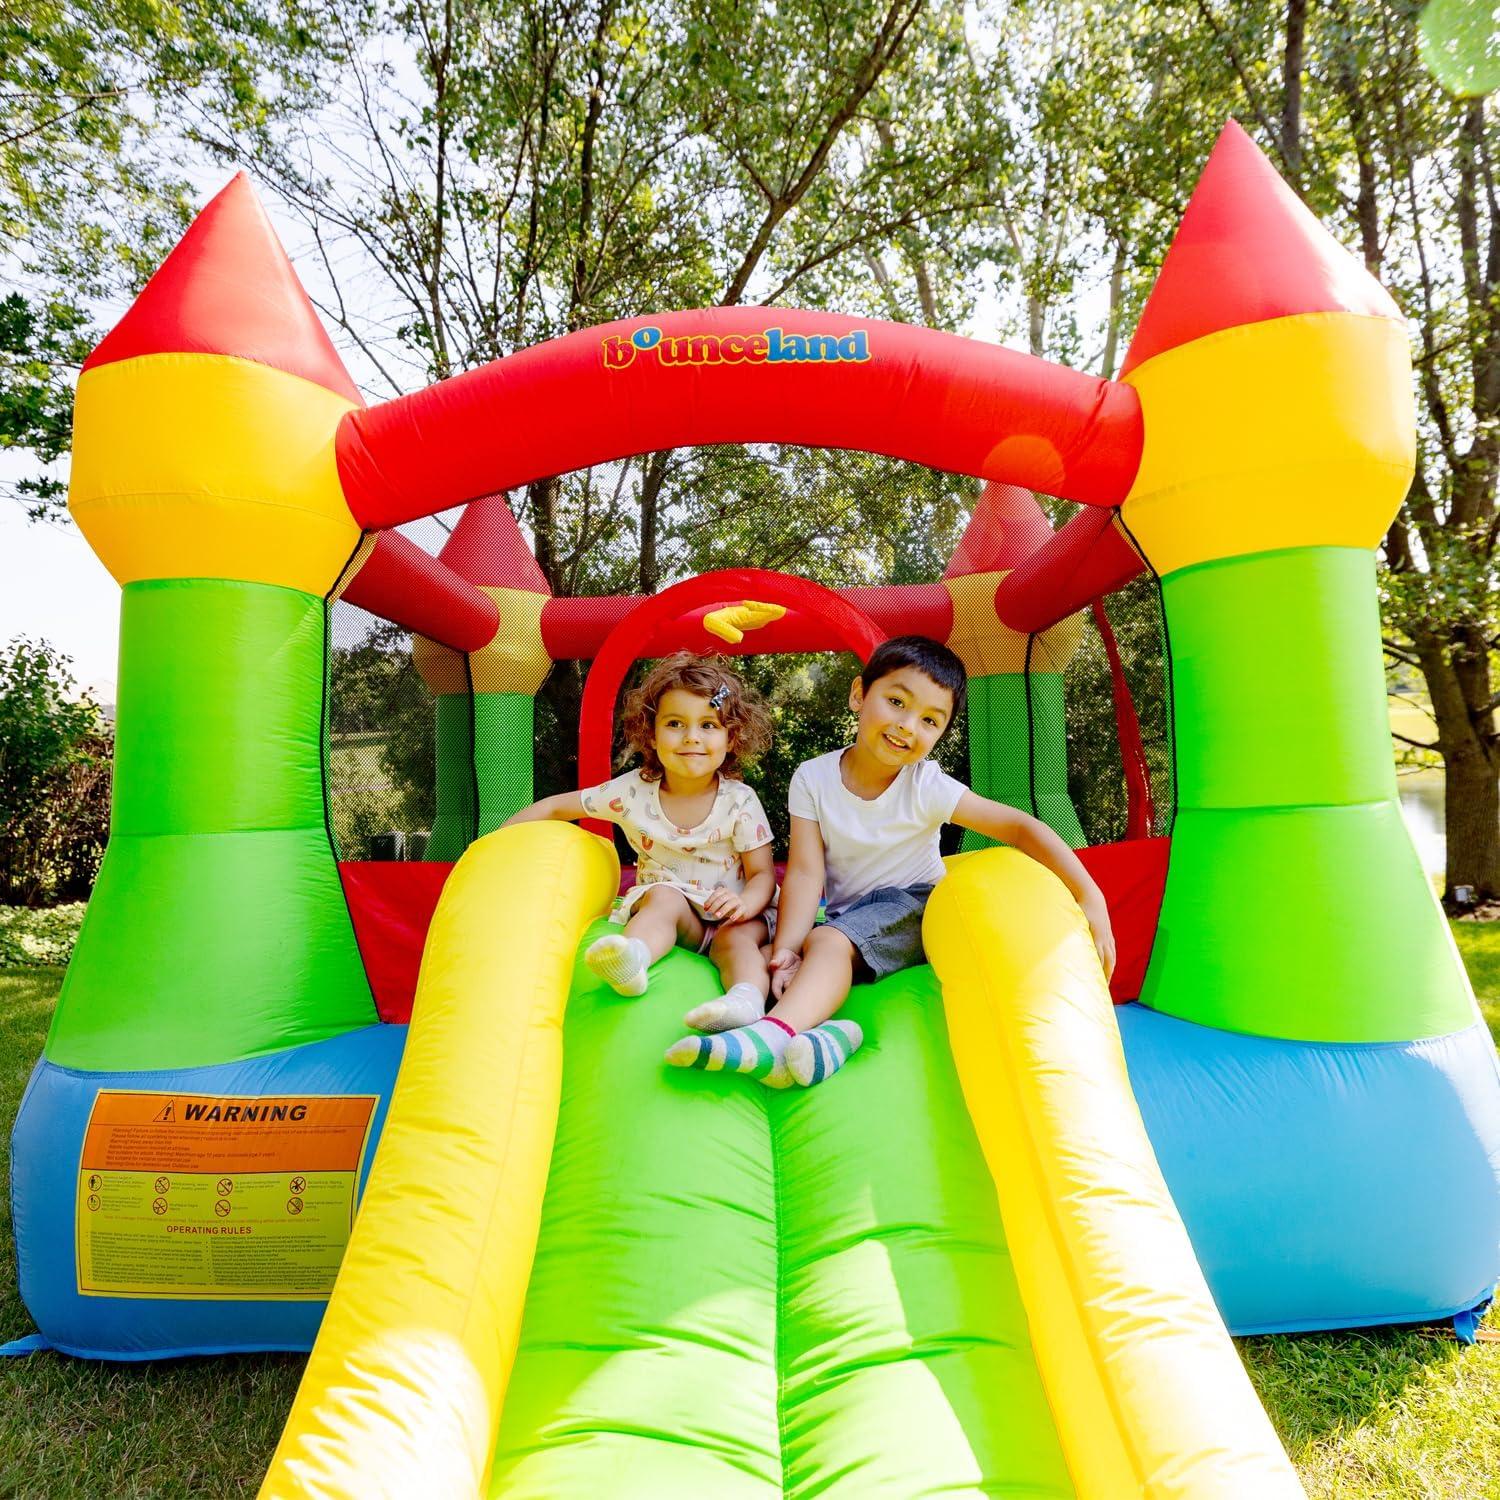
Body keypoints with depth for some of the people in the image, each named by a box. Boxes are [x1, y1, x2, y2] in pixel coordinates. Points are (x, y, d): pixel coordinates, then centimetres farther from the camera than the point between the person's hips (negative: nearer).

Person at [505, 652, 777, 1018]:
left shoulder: (739, 801, -9)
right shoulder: (634, 790, -5)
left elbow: (763, 874, -6)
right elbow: (557, 806, 5)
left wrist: (744, 904, -29)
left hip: (728, 913, 0)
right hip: (665, 905, 0)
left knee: (739, 938, -32)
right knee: (664, 896, -33)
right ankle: (631, 954, -62)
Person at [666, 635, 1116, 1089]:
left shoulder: (927, 787, -13)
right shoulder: (813, 778, -7)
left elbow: (1022, 827, -15)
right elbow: (805, 872, -14)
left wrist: (1090, 898, -22)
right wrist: (786, 951, -27)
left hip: (916, 908, -5)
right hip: (849, 918, 6)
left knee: (828, 939, -32)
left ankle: (770, 1034, -53)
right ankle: (825, 1037, -44)